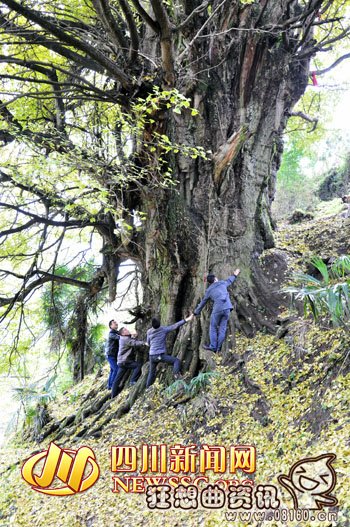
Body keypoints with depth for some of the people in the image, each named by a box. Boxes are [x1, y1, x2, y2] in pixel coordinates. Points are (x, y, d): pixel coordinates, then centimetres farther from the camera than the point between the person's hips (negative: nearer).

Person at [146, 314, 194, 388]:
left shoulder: (149, 332, 4)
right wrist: (187, 320, -11)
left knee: (152, 372, 23)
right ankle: (176, 375, -24)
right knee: (176, 361, 1)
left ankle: (148, 388, 27)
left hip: (152, 356, 4)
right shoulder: (163, 329, -6)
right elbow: (175, 326, -11)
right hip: (161, 355, -4)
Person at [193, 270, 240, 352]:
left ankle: (213, 346, 7)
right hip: (227, 308, 3)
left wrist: (196, 313, 31)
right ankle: (218, 348, 8)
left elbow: (202, 303, 19)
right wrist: (235, 275, 58)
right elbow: (229, 281, 38)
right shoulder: (222, 283, 15)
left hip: (217, 309, -3)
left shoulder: (208, 291, 11)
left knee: (213, 328, 12)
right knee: (222, 328, 8)